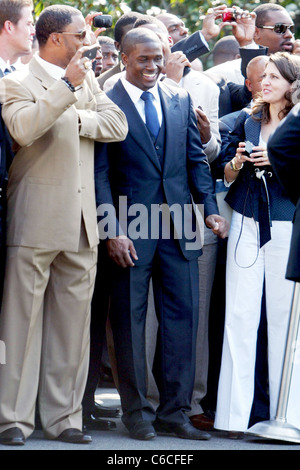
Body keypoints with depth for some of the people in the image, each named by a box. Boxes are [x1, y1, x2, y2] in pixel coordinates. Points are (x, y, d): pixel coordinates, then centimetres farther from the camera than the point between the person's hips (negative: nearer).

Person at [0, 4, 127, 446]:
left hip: (81, 222, 6)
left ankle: (63, 416, 12)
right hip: (36, 220, -6)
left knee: (73, 320, 7)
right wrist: (66, 86, -23)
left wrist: (76, 119, -10)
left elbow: (117, 124, 5)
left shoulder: (87, 80, 16)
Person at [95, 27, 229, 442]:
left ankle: (174, 412, 9)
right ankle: (137, 412, 11)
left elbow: (196, 159, 13)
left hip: (178, 228, 4)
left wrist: (210, 209, 1)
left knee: (183, 315, 3)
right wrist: (114, 230, -13)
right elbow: (100, 173, -6)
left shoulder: (181, 101, 11)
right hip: (131, 229, -4)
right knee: (130, 318, 2)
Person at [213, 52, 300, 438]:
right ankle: (234, 413, -3)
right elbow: (227, 176, 15)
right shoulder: (247, 121, 11)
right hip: (246, 222, 3)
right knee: (240, 313, -2)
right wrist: (237, 163, -5)